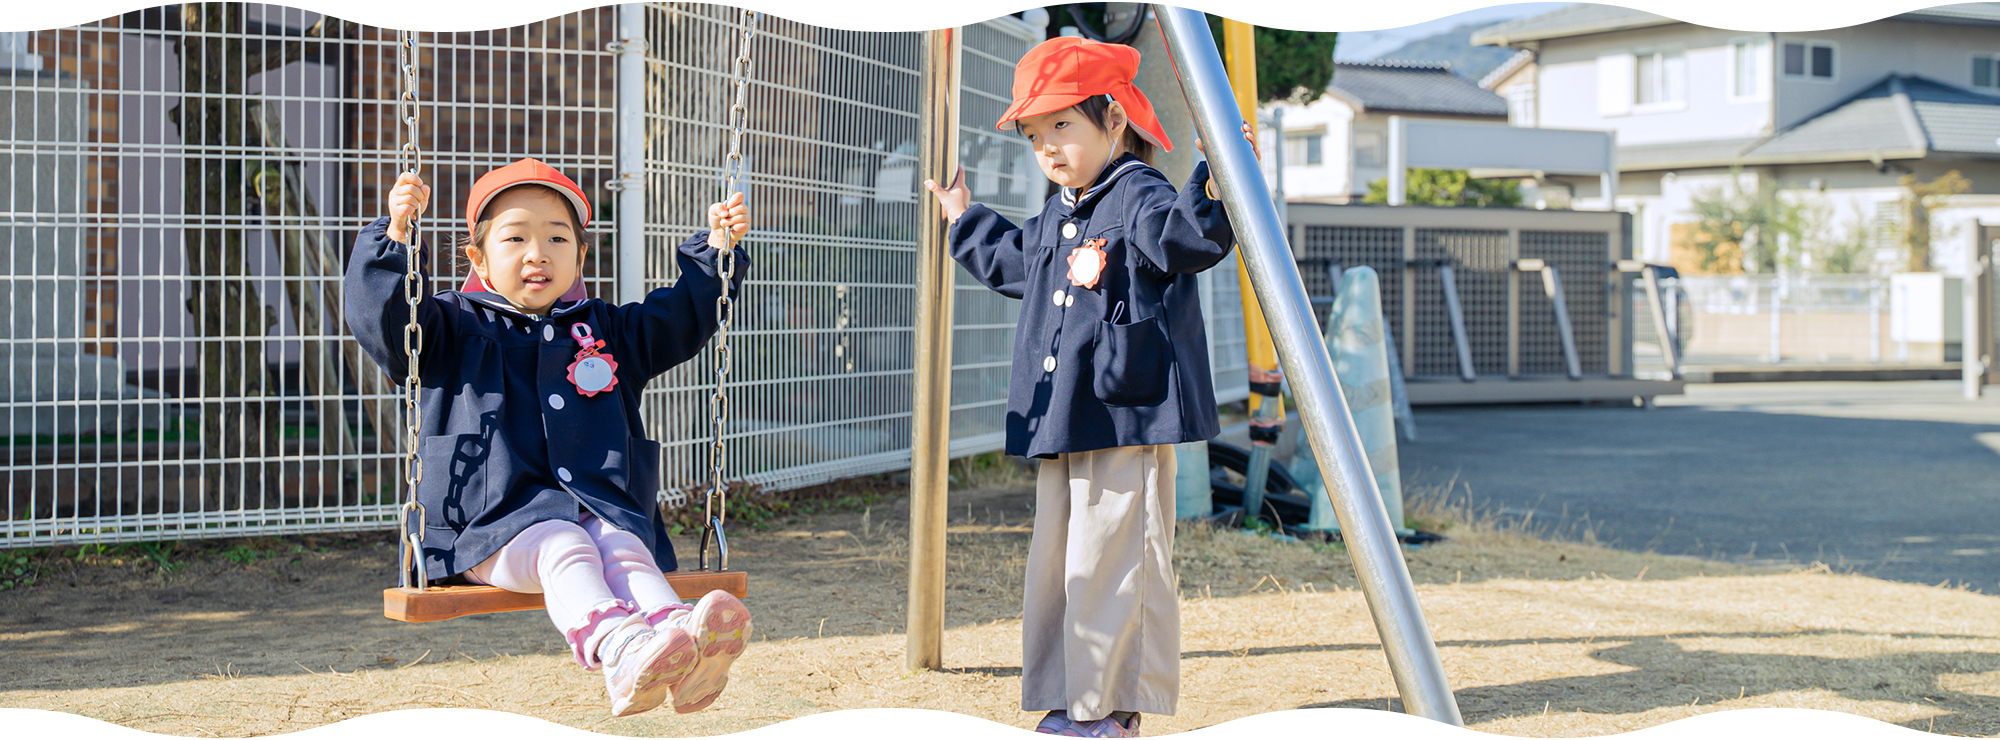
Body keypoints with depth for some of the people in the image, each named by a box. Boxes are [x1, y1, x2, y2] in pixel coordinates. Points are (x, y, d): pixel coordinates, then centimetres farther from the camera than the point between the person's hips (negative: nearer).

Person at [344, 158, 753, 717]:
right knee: (561, 547, -35)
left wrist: (716, 250, 16)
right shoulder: (457, 329, 14)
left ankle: (677, 634, -61)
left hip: (602, 507, 3)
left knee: (624, 550, -30)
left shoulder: (606, 330, 25)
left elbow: (685, 315, 30)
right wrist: (396, 234, -16)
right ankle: (614, 650, -63)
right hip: (493, 518, -3)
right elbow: (382, 318, -2)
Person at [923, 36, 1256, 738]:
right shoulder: (1055, 218, 19)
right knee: (1054, 563, 13)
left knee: (1112, 562, -8)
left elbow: (1192, 234, -27)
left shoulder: (1140, 198, -10)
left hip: (1127, 417, -10)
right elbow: (1014, 262, 38)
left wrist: (1215, 179, -42)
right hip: (1063, 420, 10)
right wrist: (966, 220, 46)